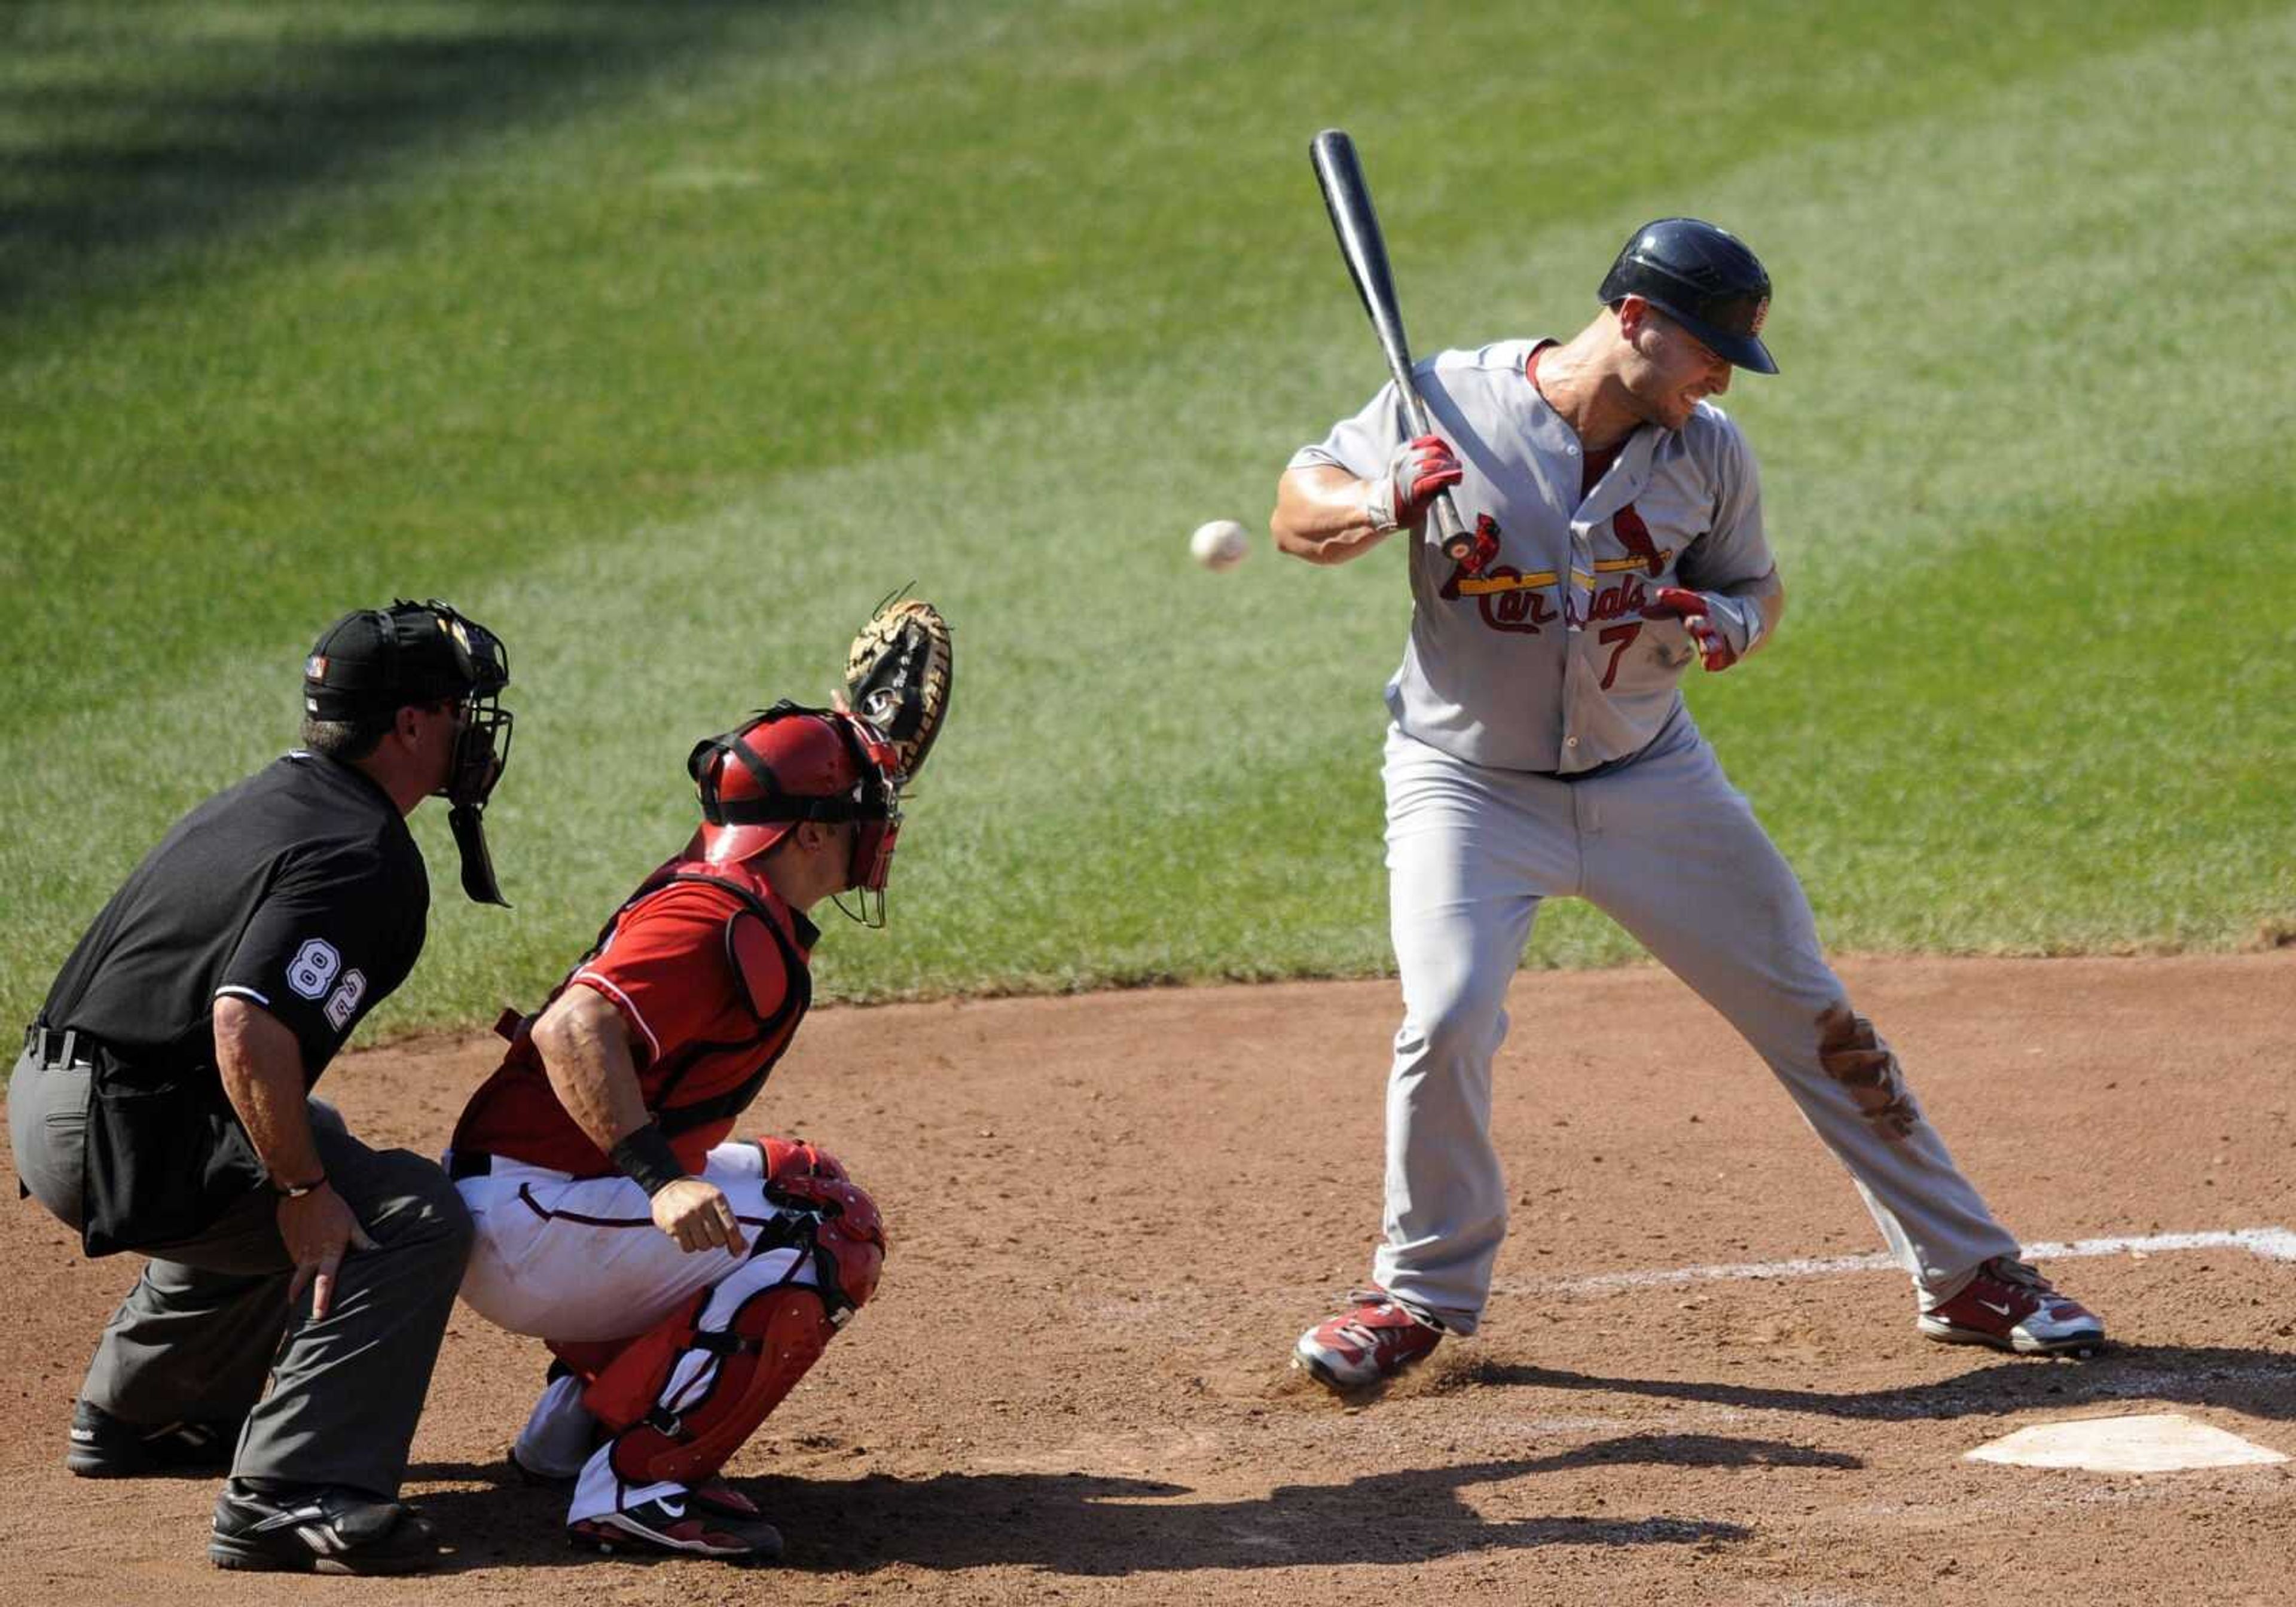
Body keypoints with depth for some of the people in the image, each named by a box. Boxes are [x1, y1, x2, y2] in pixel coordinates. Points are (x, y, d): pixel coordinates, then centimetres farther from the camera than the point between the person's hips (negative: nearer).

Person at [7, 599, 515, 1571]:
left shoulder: (265, 799, 16)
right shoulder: (365, 859, -16)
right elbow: (247, 1028, -29)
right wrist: (304, 1190, -21)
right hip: (118, 1135, -10)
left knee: (310, 1156, 35)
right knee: (413, 1217, -15)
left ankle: (137, 1416, 43)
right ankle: (286, 1500, -24)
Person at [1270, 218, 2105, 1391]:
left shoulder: (1706, 451, -6)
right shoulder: (1450, 403, -14)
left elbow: (1756, 589, 8)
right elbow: (1298, 513, -7)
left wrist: (1720, 625, -16)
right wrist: (1382, 505, -29)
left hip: (1650, 781, 3)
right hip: (1468, 782, -3)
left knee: (1813, 1017, 5)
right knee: (1447, 1021, -22)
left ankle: (1964, 1272, 18)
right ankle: (1423, 1291, 2)